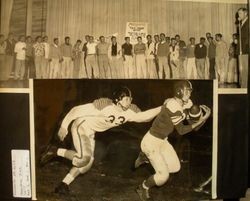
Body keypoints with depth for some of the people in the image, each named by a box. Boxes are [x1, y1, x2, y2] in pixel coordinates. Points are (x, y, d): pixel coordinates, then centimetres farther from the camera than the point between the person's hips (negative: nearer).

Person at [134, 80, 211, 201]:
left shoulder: (187, 104, -1)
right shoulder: (173, 105, -28)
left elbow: (195, 127, 1)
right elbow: (181, 130, -20)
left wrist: (205, 117, -15)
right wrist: (200, 121, -20)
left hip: (162, 141, 9)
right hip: (151, 142, -9)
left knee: (176, 168, 14)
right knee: (163, 176, -8)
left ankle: (145, 157, 28)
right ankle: (142, 189, 21)